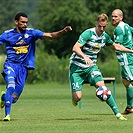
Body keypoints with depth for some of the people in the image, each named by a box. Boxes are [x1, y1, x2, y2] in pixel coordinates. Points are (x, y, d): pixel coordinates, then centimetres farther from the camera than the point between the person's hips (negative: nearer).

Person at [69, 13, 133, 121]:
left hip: (91, 66, 5)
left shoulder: (105, 36, 4)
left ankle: (117, 113, -16)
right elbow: (75, 48, -28)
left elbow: (115, 46, 25)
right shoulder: (88, 34, -18)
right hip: (77, 67, -5)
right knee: (77, 97, -14)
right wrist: (85, 57, -45)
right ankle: (74, 97, 26)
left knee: (101, 86, -19)